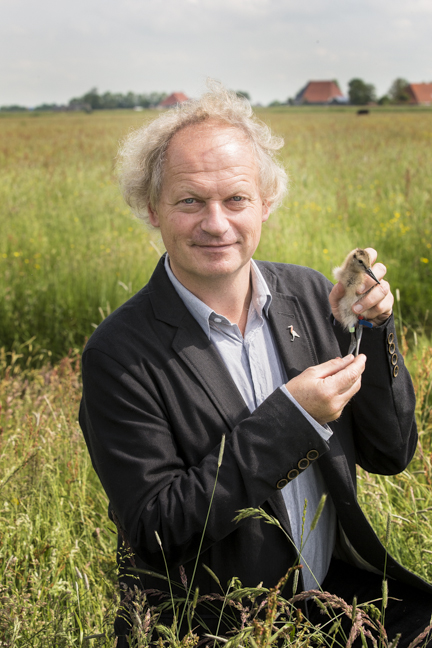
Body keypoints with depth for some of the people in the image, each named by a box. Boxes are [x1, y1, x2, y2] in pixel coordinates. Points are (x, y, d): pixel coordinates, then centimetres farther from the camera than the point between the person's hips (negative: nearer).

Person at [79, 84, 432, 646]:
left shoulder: (309, 294, 1)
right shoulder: (119, 355, -14)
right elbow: (152, 530, -17)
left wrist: (369, 328, -11)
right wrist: (290, 418, -21)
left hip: (339, 586, 5)